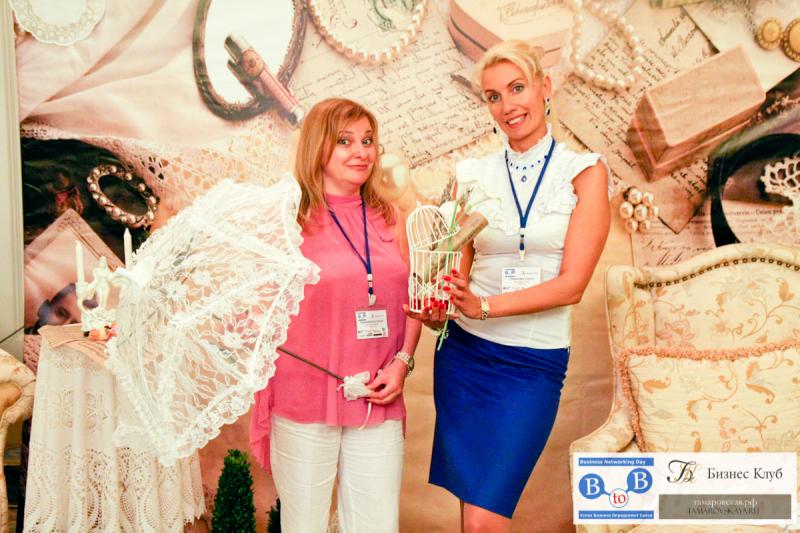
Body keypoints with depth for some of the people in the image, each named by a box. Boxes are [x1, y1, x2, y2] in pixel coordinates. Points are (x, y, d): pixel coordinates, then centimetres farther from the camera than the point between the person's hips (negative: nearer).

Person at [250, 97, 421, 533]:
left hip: (378, 404, 4)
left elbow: (410, 302, 14)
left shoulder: (388, 219, 10)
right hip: (305, 403, -3)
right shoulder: (291, 220, -3)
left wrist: (402, 361, 1)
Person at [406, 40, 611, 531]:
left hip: (534, 364, -2)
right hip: (464, 354, 3)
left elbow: (571, 284, -10)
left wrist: (484, 306, -23)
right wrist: (438, 311, -15)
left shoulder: (585, 172, -2)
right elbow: (460, 270, 7)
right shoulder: (474, 175, 5)